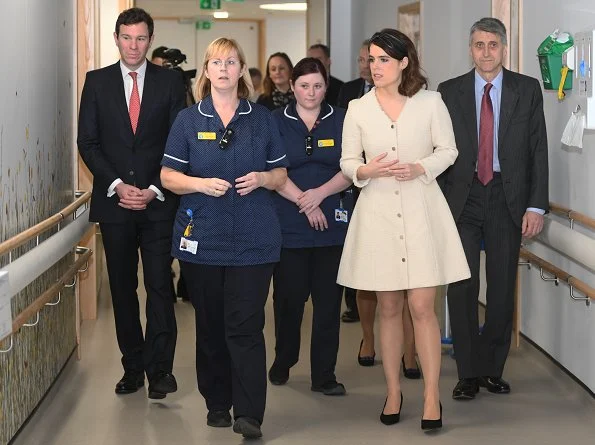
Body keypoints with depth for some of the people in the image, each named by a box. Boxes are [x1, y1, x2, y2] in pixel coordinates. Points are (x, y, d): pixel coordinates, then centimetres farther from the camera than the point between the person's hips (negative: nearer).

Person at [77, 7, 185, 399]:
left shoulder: (170, 82, 3)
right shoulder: (97, 82, 6)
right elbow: (88, 142, 3)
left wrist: (154, 189, -9)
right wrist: (117, 186, -9)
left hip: (159, 202, -2)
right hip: (114, 201, 2)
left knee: (160, 285, -5)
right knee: (123, 288, 7)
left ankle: (160, 368, 1)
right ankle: (133, 367, 15)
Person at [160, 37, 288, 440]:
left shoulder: (262, 119, 8)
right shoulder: (188, 120, 6)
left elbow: (281, 174, 12)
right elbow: (168, 176, 3)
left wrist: (261, 178, -10)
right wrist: (201, 183, -15)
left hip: (253, 238, -1)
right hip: (202, 236, 1)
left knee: (245, 325, -7)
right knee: (210, 325, 7)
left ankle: (249, 414, -7)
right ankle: (217, 403, 20)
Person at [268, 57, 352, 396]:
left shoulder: (341, 121, 8)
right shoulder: (276, 122, 6)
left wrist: (321, 193, -14)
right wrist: (303, 202, -12)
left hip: (332, 224, 1)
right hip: (289, 225, -1)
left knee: (329, 300, 0)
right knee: (289, 297, 4)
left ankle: (324, 374, 7)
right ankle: (283, 362, 24)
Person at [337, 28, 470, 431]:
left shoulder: (430, 102, -1)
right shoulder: (358, 109, 2)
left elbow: (448, 151, 4)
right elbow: (348, 162, 7)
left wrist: (420, 168, -14)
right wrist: (366, 171, -15)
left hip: (421, 211, -2)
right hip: (378, 212, 2)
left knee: (422, 307, -6)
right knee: (389, 308, 9)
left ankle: (432, 396, 2)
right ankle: (394, 391, 20)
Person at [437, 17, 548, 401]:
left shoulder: (527, 90, 3)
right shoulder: (449, 92, 4)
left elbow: (538, 150, 1)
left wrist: (536, 206, -5)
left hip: (508, 199, 0)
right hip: (462, 198, 0)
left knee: (502, 288, 6)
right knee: (462, 287, -1)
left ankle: (493, 369, 18)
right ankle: (468, 373, 9)